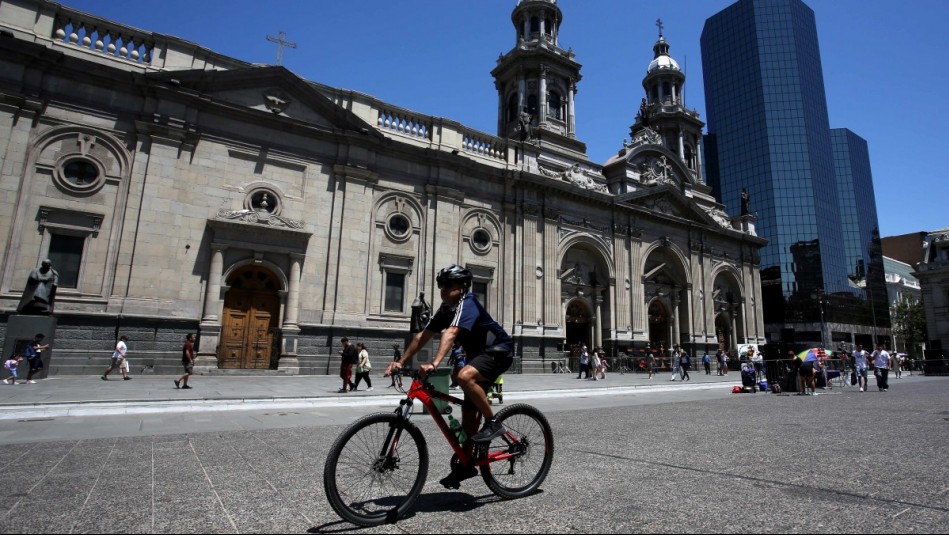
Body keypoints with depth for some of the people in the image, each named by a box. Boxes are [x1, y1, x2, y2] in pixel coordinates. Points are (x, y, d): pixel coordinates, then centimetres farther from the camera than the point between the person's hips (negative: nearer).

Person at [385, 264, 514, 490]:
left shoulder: (467, 303, -23)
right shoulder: (446, 308, 2)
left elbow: (451, 333, -39)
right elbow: (423, 336, -1)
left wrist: (434, 363, -51)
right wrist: (401, 361, -8)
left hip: (498, 351, -8)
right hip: (478, 354, 9)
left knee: (465, 376, -35)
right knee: (468, 411, 7)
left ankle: (493, 422, -18)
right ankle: (465, 464, 19)